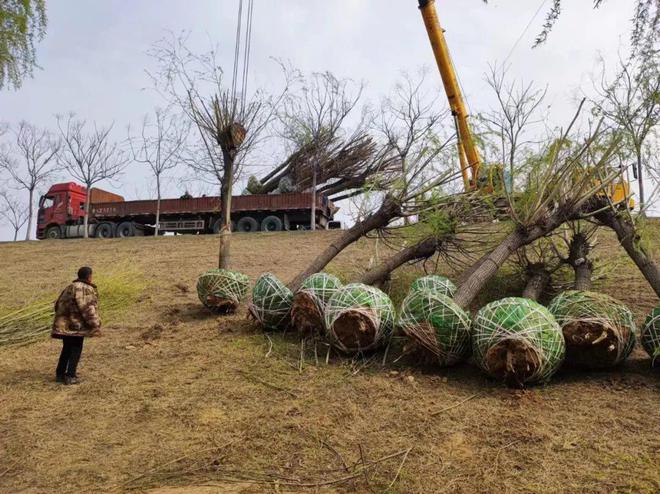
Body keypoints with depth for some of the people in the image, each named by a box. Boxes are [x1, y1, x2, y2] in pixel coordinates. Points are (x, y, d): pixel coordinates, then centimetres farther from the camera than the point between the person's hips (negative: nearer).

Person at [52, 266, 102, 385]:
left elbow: (58, 305, 17)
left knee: (67, 348, 18)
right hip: (77, 325, -8)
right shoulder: (87, 289, -11)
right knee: (76, 349, 2)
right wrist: (95, 325, -14)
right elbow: (87, 309, -18)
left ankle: (60, 374, 23)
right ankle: (70, 376, 0)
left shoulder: (70, 287, 15)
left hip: (64, 324, 8)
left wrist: (61, 321, 24)